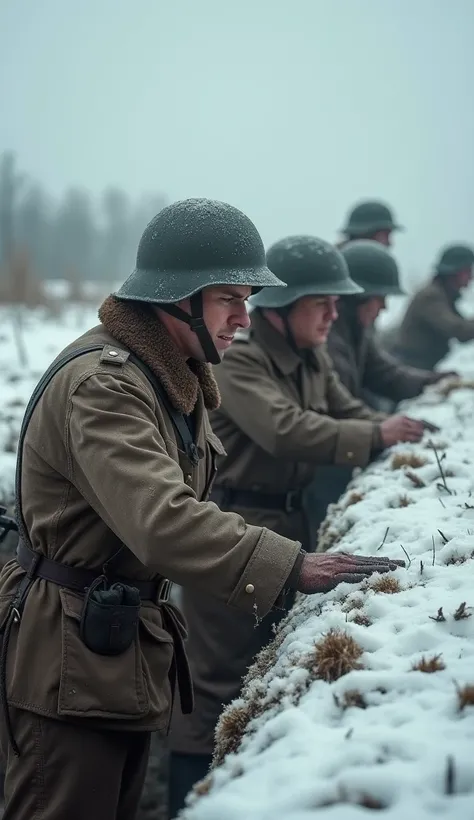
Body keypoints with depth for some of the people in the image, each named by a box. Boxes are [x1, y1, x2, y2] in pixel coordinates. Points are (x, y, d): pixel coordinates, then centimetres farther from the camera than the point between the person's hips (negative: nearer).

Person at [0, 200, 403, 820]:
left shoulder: (178, 377, 11)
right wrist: (292, 567, -39)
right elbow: (160, 521, -35)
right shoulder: (102, 383, -22)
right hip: (69, 661, -10)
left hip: (128, 648, 10)